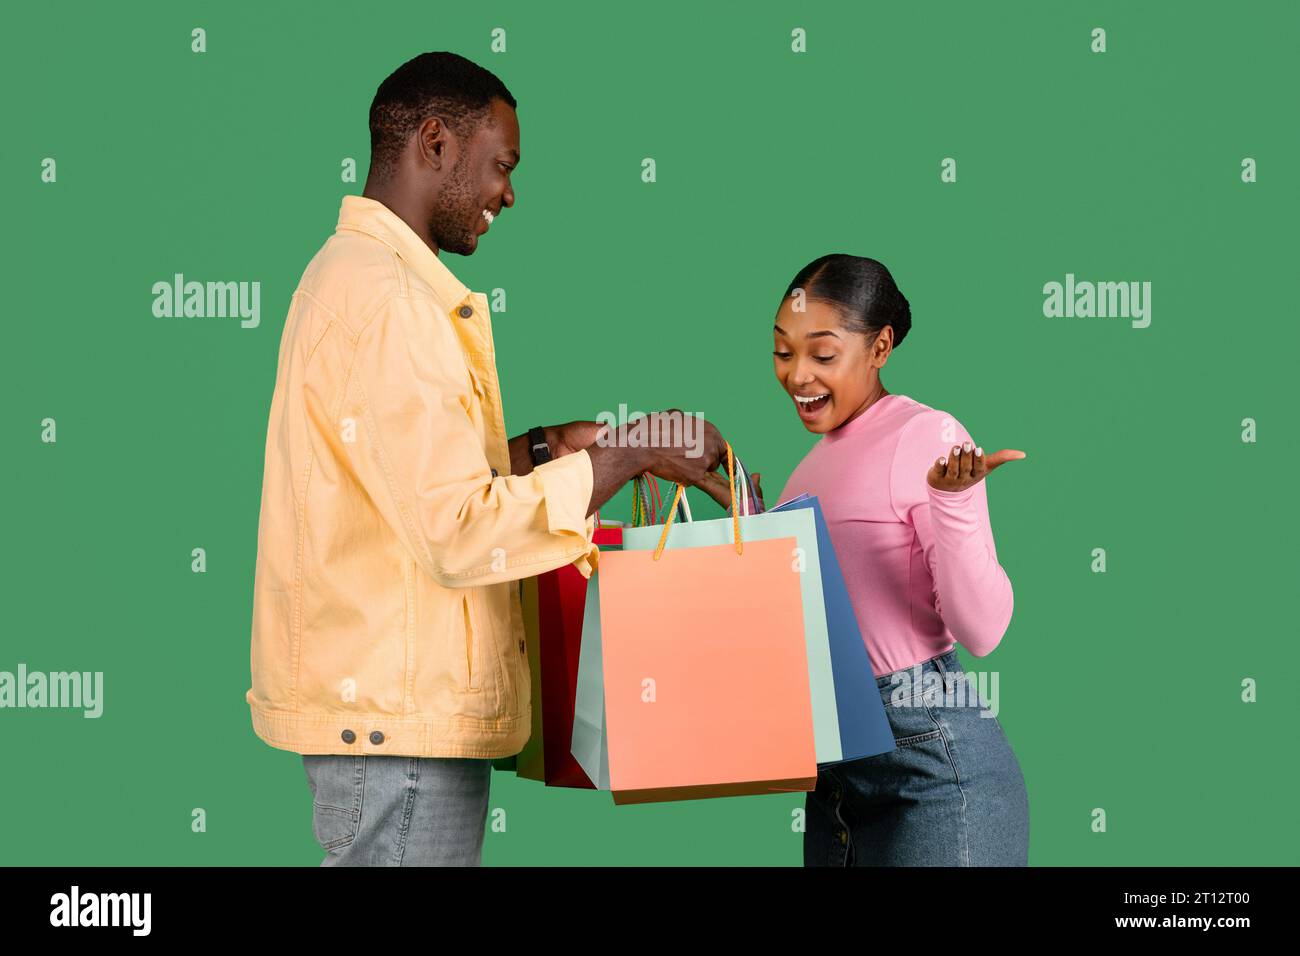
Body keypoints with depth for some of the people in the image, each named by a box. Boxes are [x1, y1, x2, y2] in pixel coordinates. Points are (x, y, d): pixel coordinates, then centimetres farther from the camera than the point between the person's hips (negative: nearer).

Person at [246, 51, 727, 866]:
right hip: (396, 716, -11)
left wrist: (543, 451, 10)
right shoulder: (383, 298, -18)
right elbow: (458, 531, -23)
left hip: (379, 699, 11)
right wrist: (631, 455, -16)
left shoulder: (353, 273, 17)